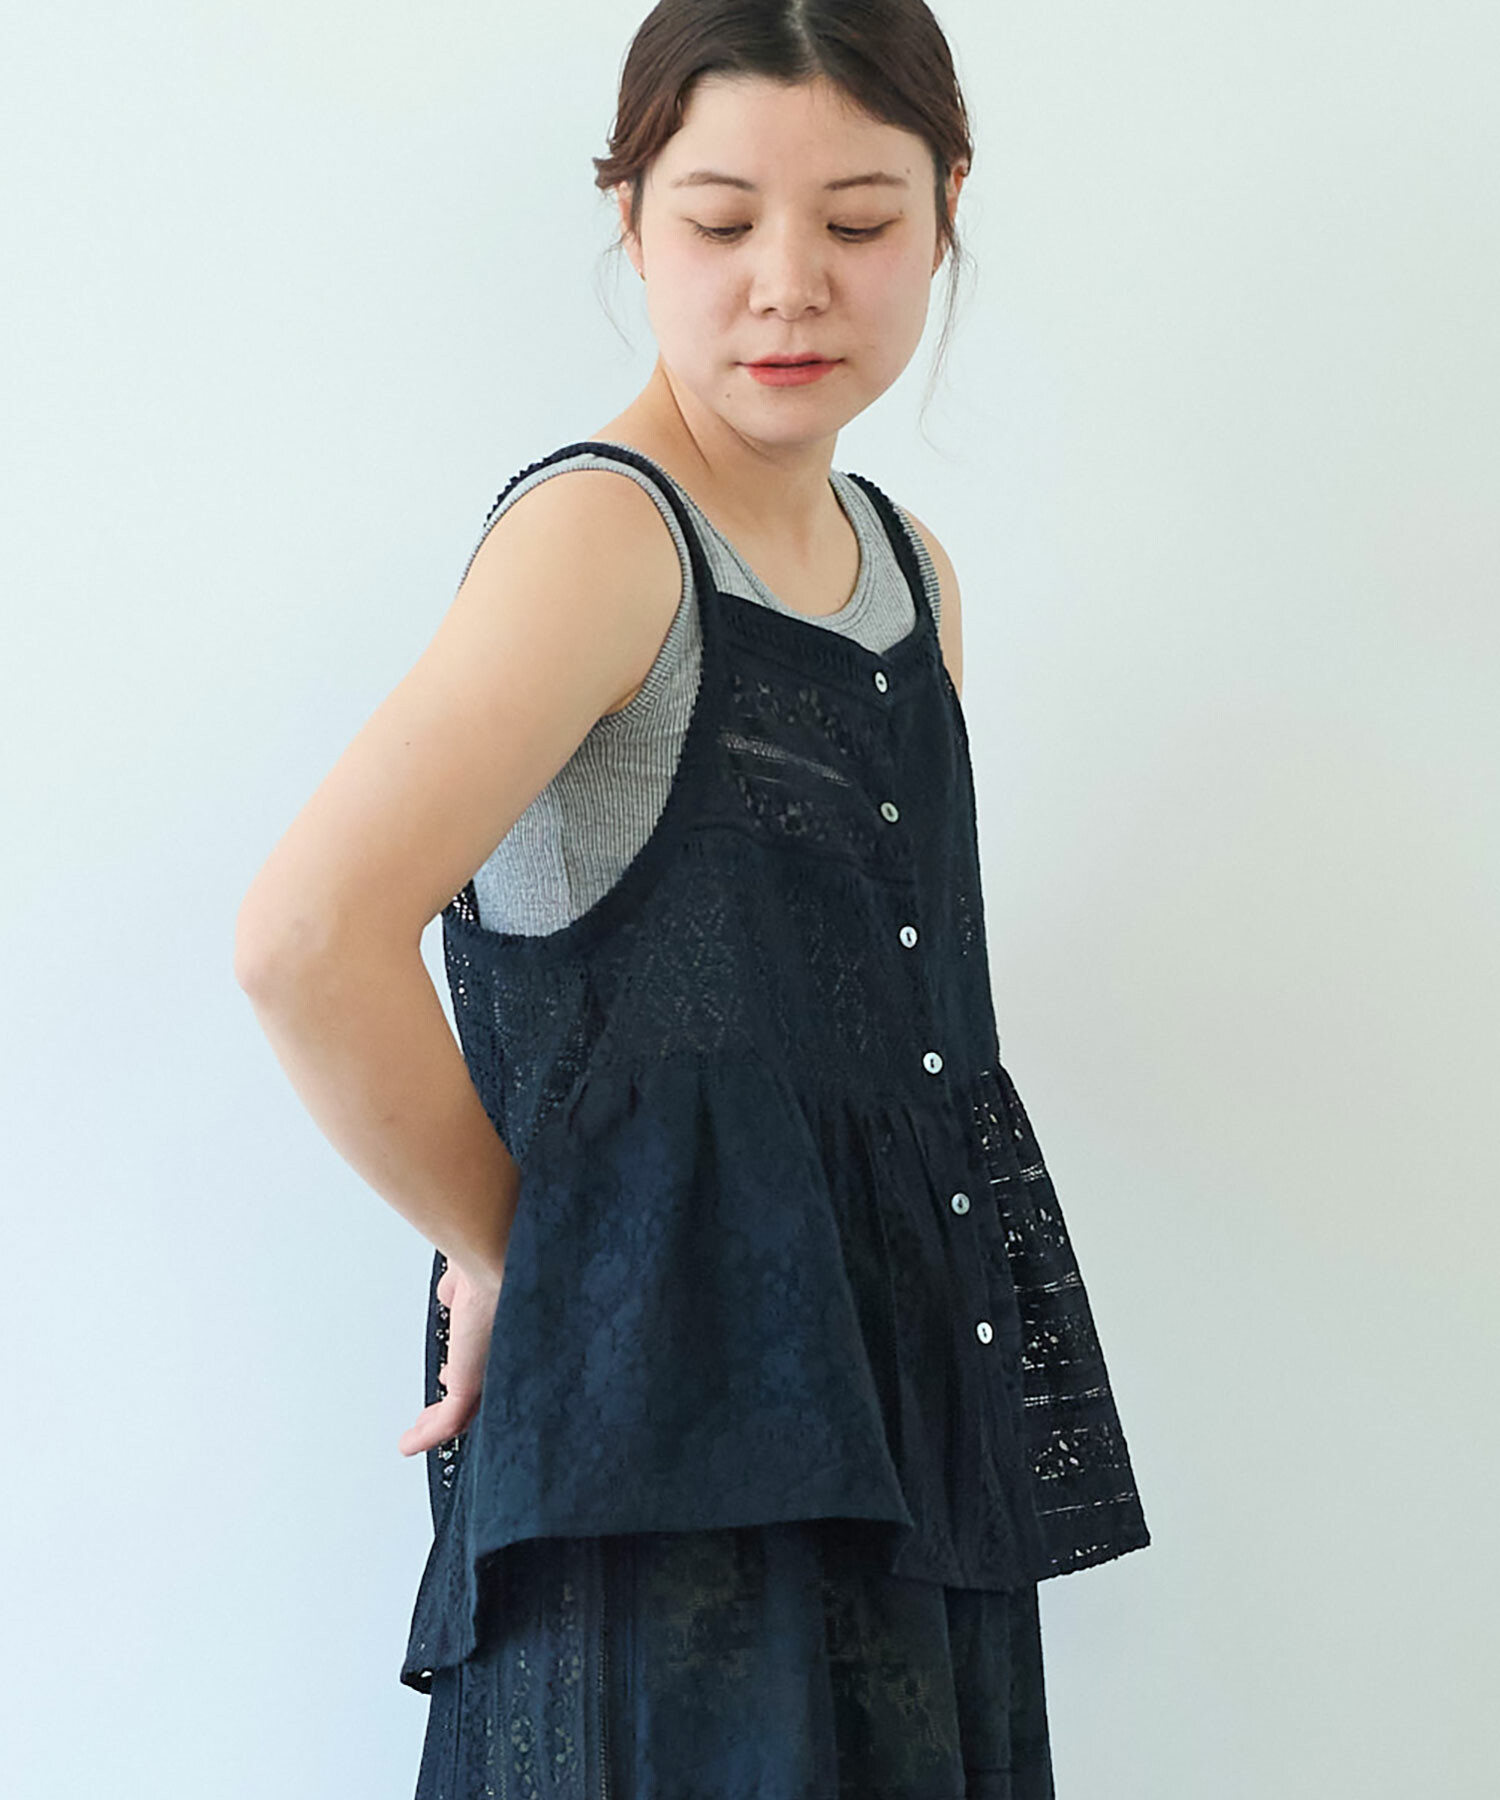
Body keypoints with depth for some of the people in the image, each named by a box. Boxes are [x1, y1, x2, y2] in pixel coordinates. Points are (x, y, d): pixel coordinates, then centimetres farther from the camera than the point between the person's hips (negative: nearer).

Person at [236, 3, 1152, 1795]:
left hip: (911, 1410, 8)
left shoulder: (911, 572, 12)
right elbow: (307, 939, -24)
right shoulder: (600, 532, -13)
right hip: (667, 1425, -8)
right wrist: (501, 1247, -12)